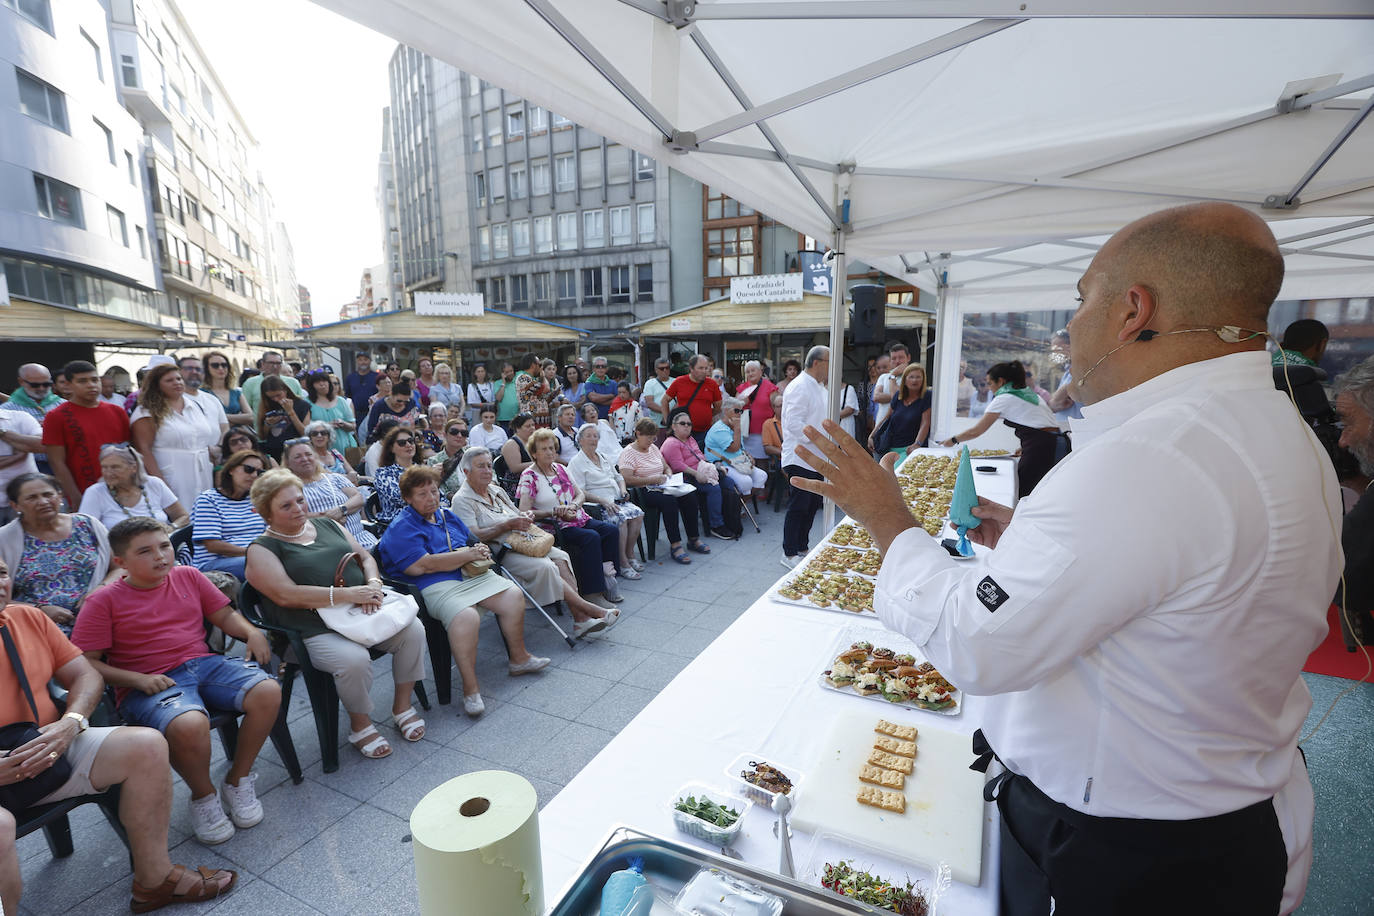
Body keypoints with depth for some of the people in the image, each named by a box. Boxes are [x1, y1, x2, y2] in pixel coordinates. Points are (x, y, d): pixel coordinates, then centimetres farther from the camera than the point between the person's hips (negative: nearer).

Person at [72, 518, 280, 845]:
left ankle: (237, 781, 2)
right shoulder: (104, 601, 2)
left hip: (204, 664, 4)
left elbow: (224, 615, 17)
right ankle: (203, 797, -3)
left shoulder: (188, 576, 12)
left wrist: (251, 632, -3)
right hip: (149, 684, -4)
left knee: (267, 691, -23)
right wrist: (137, 679, -15)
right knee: (189, 724, -37)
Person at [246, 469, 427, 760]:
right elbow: (286, 595, -14)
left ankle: (402, 706, 3)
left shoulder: (327, 525, 18)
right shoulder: (262, 550, 2)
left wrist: (373, 584, -6)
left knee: (413, 629, -19)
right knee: (354, 659, -33)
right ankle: (360, 725, -3)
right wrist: (347, 594, -20)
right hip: (317, 630, -5)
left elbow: (365, 557, 18)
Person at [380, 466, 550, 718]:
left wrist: (480, 550, 3)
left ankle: (518, 658, 9)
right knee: (466, 617, -35)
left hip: (472, 575, 8)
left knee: (513, 595, -10)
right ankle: (470, 688, -22)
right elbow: (421, 566, -18)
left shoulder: (447, 515, 20)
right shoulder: (400, 529, -5)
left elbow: (471, 542, 30)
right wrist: (468, 554, -13)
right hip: (437, 587, -7)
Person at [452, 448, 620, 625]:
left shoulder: (497, 491, 21)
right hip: (498, 554, -7)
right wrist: (507, 525, -19)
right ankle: (587, 608, -23)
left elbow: (517, 515, 27)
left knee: (560, 557, -19)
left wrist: (525, 517, 2)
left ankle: (580, 618, -26)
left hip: (521, 543, 7)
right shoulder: (462, 500, -2)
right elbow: (473, 536, -15)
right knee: (544, 566, -29)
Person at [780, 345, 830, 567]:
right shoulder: (800, 387, -16)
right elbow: (794, 423, -24)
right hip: (800, 459, -10)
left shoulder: (819, 387, 16)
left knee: (812, 504, 16)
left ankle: (802, 548, 29)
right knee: (798, 507, -3)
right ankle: (789, 554, 9)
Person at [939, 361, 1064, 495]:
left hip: (1038, 447, -9)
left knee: (1023, 494, -6)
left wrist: (953, 440, 12)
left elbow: (976, 431, -1)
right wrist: (1024, 448, 21)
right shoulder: (1031, 394, 23)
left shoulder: (1004, 399, -2)